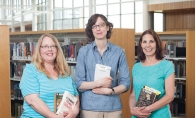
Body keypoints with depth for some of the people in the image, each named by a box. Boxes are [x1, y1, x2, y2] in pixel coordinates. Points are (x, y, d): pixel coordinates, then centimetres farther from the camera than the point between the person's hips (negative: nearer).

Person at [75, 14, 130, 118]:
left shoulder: (119, 52, 1)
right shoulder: (84, 51, -1)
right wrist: (98, 83, -17)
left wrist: (110, 91, -15)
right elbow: (79, 83, -3)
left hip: (113, 107, 1)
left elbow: (125, 82, 1)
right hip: (89, 107, 0)